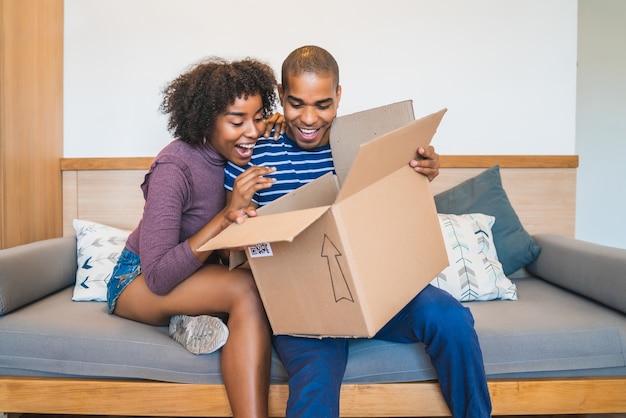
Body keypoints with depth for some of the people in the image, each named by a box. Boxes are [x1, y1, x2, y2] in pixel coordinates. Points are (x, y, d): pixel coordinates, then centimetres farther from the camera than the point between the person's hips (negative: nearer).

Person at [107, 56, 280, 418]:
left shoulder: (241, 154, -8)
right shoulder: (175, 168, -26)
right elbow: (158, 279, -30)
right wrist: (228, 215, -38)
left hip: (198, 276, 6)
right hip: (137, 281, -6)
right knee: (249, 288, -35)